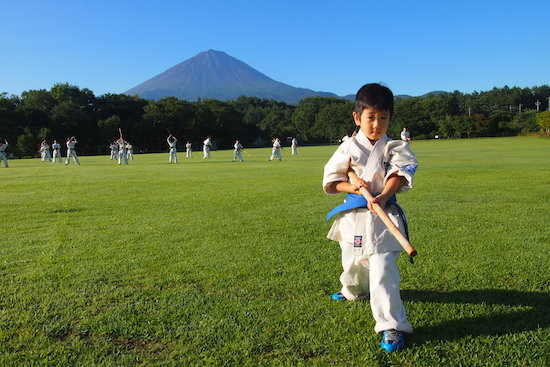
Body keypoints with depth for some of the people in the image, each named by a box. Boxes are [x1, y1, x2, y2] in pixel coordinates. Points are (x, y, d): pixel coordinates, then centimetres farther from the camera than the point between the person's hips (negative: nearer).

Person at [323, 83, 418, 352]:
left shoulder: (395, 148, 0)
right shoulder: (349, 147, 1)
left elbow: (399, 175, -14)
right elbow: (330, 180, 2)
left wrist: (382, 197, -32)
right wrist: (351, 186, -17)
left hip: (384, 214, -2)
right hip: (353, 215, 3)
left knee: (382, 269, -13)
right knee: (352, 261, 22)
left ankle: (392, 326, -3)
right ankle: (354, 291, 55)